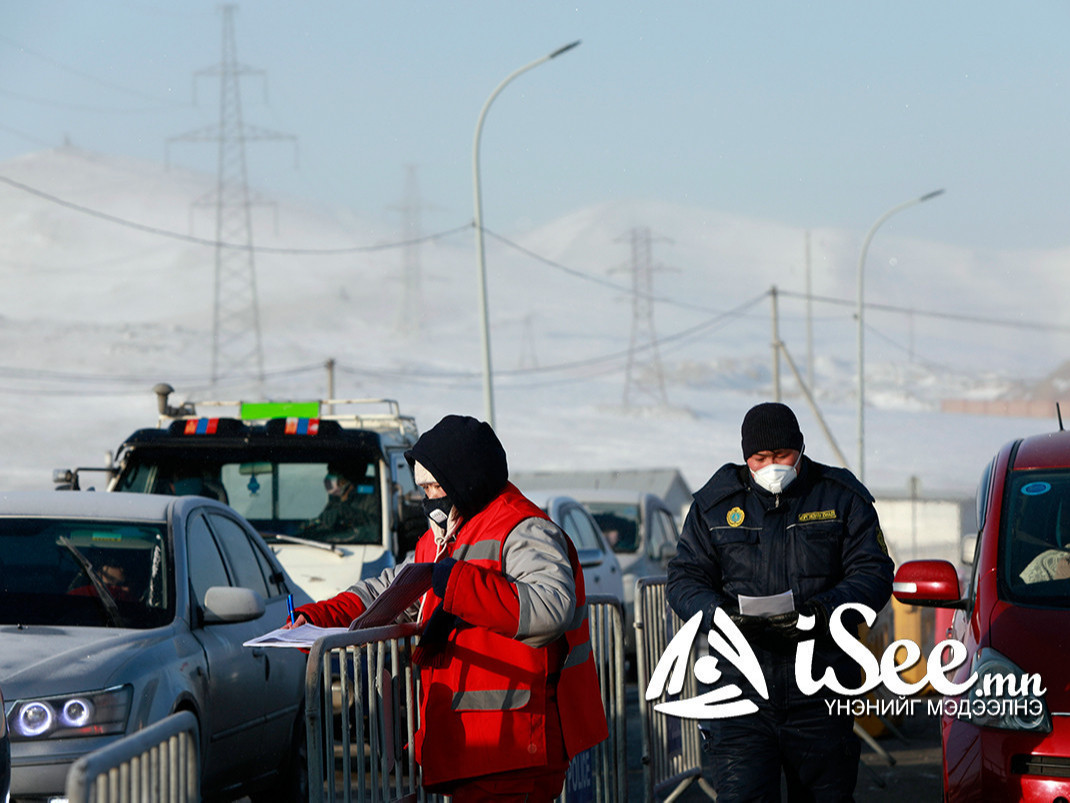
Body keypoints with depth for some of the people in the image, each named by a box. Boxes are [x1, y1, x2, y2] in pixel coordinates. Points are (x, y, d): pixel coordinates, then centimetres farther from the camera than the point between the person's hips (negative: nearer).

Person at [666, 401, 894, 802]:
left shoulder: (842, 498, 4)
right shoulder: (716, 503, 6)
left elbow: (873, 574, -2)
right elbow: (684, 579, 5)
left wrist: (819, 611, -20)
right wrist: (722, 616, -17)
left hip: (820, 697, 0)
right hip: (742, 692, 0)